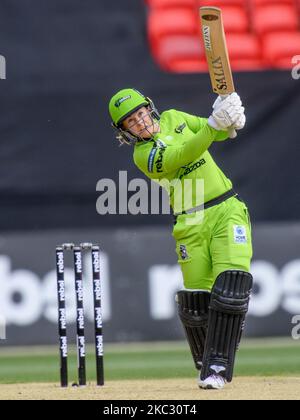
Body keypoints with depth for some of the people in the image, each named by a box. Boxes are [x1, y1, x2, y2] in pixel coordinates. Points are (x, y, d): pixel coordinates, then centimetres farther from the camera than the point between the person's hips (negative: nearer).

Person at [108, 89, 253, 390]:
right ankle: (205, 364, 18)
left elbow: (222, 134, 12)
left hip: (227, 210, 2)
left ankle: (218, 366, -16)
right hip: (191, 226, -2)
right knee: (195, 301, -5)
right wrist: (214, 124, -33)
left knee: (232, 285, -17)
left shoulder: (174, 118, 8)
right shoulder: (144, 155, -7)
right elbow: (184, 155, -23)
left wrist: (230, 119, -11)